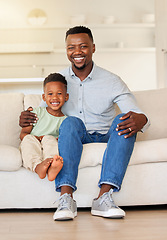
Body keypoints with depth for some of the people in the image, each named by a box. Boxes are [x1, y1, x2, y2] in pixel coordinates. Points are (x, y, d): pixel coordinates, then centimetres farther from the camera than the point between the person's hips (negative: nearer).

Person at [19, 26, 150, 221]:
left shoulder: (111, 81, -2)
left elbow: (137, 114, -9)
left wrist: (140, 120, -36)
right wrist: (25, 119, -13)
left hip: (105, 136, 0)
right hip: (73, 138, 0)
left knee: (124, 121, -30)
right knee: (71, 122, -32)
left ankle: (103, 198, -40)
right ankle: (66, 198, -44)